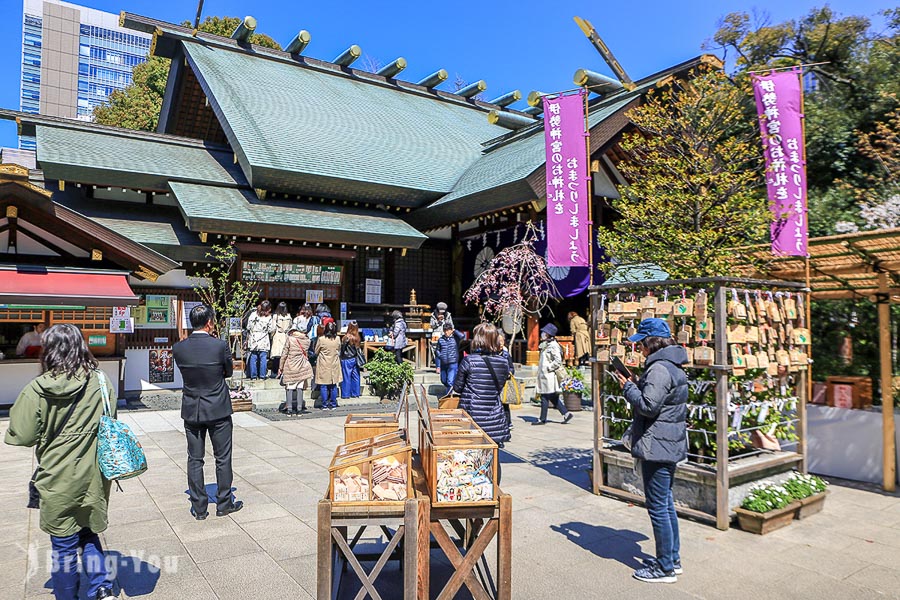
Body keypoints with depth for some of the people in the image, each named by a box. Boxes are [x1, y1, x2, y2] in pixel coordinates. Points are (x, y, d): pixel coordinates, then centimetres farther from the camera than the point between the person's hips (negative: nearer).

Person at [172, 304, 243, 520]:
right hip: (218, 410, -3)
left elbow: (184, 371, 8)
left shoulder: (179, 348, -6)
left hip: (191, 411, 3)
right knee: (223, 459, 11)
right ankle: (224, 504, 21)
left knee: (194, 460, 12)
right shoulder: (220, 345, -16)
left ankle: (199, 508, 20)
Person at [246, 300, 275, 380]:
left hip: (253, 341, 2)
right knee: (263, 358, 5)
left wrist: (248, 337, 15)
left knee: (253, 358, 7)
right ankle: (262, 375, 7)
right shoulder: (269, 317, -9)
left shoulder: (253, 314, -1)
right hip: (264, 342, -2)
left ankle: (253, 376, 11)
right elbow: (271, 330, -6)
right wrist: (273, 322, 8)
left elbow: (248, 327, 3)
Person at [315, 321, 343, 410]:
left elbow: (316, 352, -1)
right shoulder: (337, 339, -7)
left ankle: (325, 405, 6)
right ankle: (333, 405, 15)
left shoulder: (321, 339, -15)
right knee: (333, 386, 11)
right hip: (334, 365, 3)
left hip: (323, 366, -3)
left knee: (323, 386, 5)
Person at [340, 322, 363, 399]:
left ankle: (346, 394, 10)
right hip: (355, 359, 5)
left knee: (346, 377, 4)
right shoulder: (357, 338, -3)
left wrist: (341, 358, 2)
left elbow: (342, 349, -10)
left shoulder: (346, 337, -17)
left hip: (346, 360, -5)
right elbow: (358, 349, 5)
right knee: (355, 377, 12)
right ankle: (355, 393, 19)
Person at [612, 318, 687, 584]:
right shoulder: (672, 366, 13)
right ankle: (673, 558, 31)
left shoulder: (659, 369, -20)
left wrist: (628, 387, -9)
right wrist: (634, 385, 9)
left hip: (657, 446, -11)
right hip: (670, 444, 11)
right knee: (666, 503, 19)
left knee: (658, 506, 0)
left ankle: (665, 568, 12)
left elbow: (648, 406, -23)